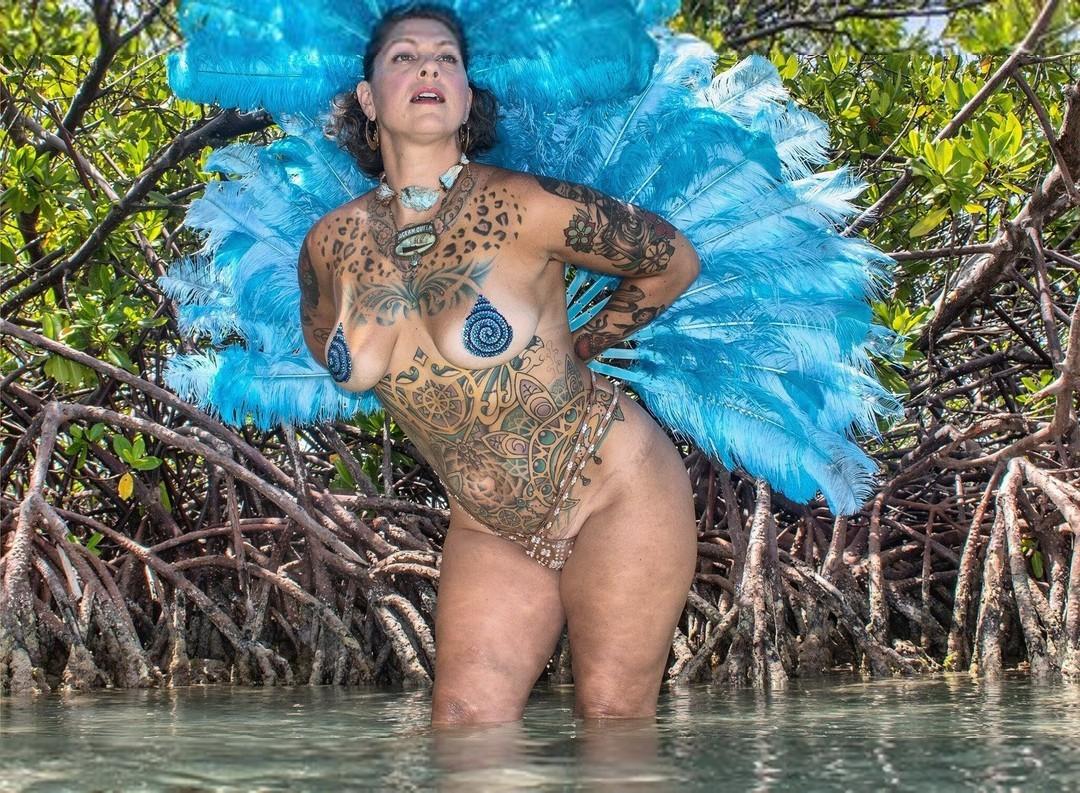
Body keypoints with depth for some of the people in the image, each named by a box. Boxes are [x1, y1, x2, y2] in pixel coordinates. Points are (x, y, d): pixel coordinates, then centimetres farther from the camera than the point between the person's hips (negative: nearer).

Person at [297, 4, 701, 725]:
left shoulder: (525, 207, -15)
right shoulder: (330, 245, -3)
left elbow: (676, 264, -1)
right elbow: (327, 345, 20)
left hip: (616, 489, -4)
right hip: (486, 528, 4)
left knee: (613, 714, 0)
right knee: (466, 722, -3)